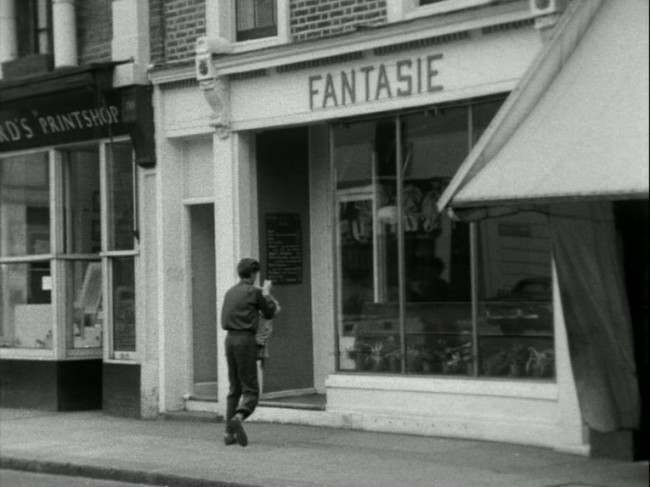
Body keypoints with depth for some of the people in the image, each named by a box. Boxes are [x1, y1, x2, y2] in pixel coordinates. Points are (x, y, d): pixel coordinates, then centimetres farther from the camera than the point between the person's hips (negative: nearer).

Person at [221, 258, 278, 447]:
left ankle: (229, 433, 10)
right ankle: (238, 418, -33)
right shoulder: (254, 292, -5)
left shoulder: (230, 293, 14)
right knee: (251, 390, -6)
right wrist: (267, 293, 25)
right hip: (246, 340, -7)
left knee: (235, 389, 15)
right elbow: (269, 313, 8)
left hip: (230, 339, 7)